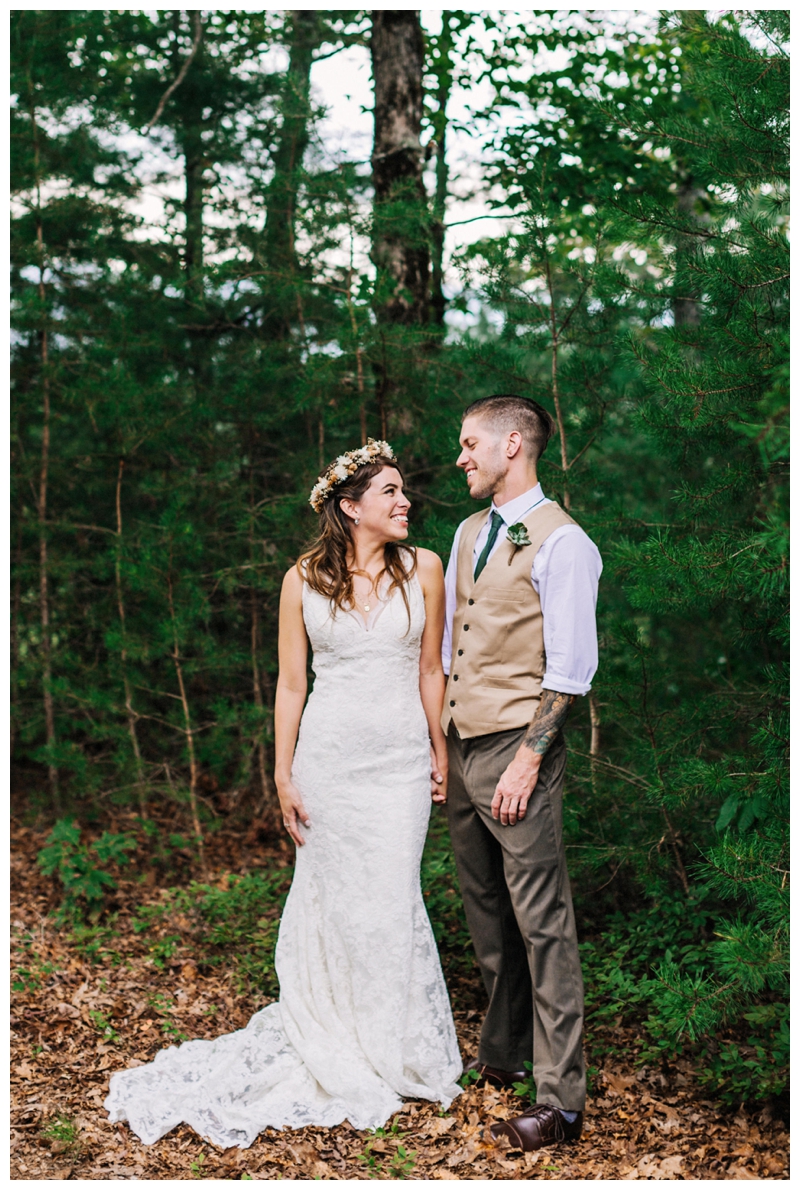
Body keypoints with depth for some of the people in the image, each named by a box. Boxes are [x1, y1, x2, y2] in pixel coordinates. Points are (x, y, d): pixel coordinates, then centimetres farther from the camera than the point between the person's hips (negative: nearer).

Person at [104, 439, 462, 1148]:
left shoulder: (422, 569, 1)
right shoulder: (305, 579, -1)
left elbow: (431, 670, 6)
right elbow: (291, 683, 2)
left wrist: (440, 757, 7)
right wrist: (284, 776, 0)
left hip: (400, 761, 0)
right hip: (328, 755, 0)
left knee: (389, 900, 1)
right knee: (334, 897, 5)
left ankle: (395, 1051, 21)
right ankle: (336, 1045, 22)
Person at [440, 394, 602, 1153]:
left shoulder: (560, 542, -10)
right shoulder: (469, 534, 15)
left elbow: (570, 669, -13)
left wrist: (529, 758, -17)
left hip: (517, 750, -8)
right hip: (460, 748, 8)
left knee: (541, 922, -5)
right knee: (486, 914, 15)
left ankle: (560, 1100, -1)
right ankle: (501, 1055, 29)